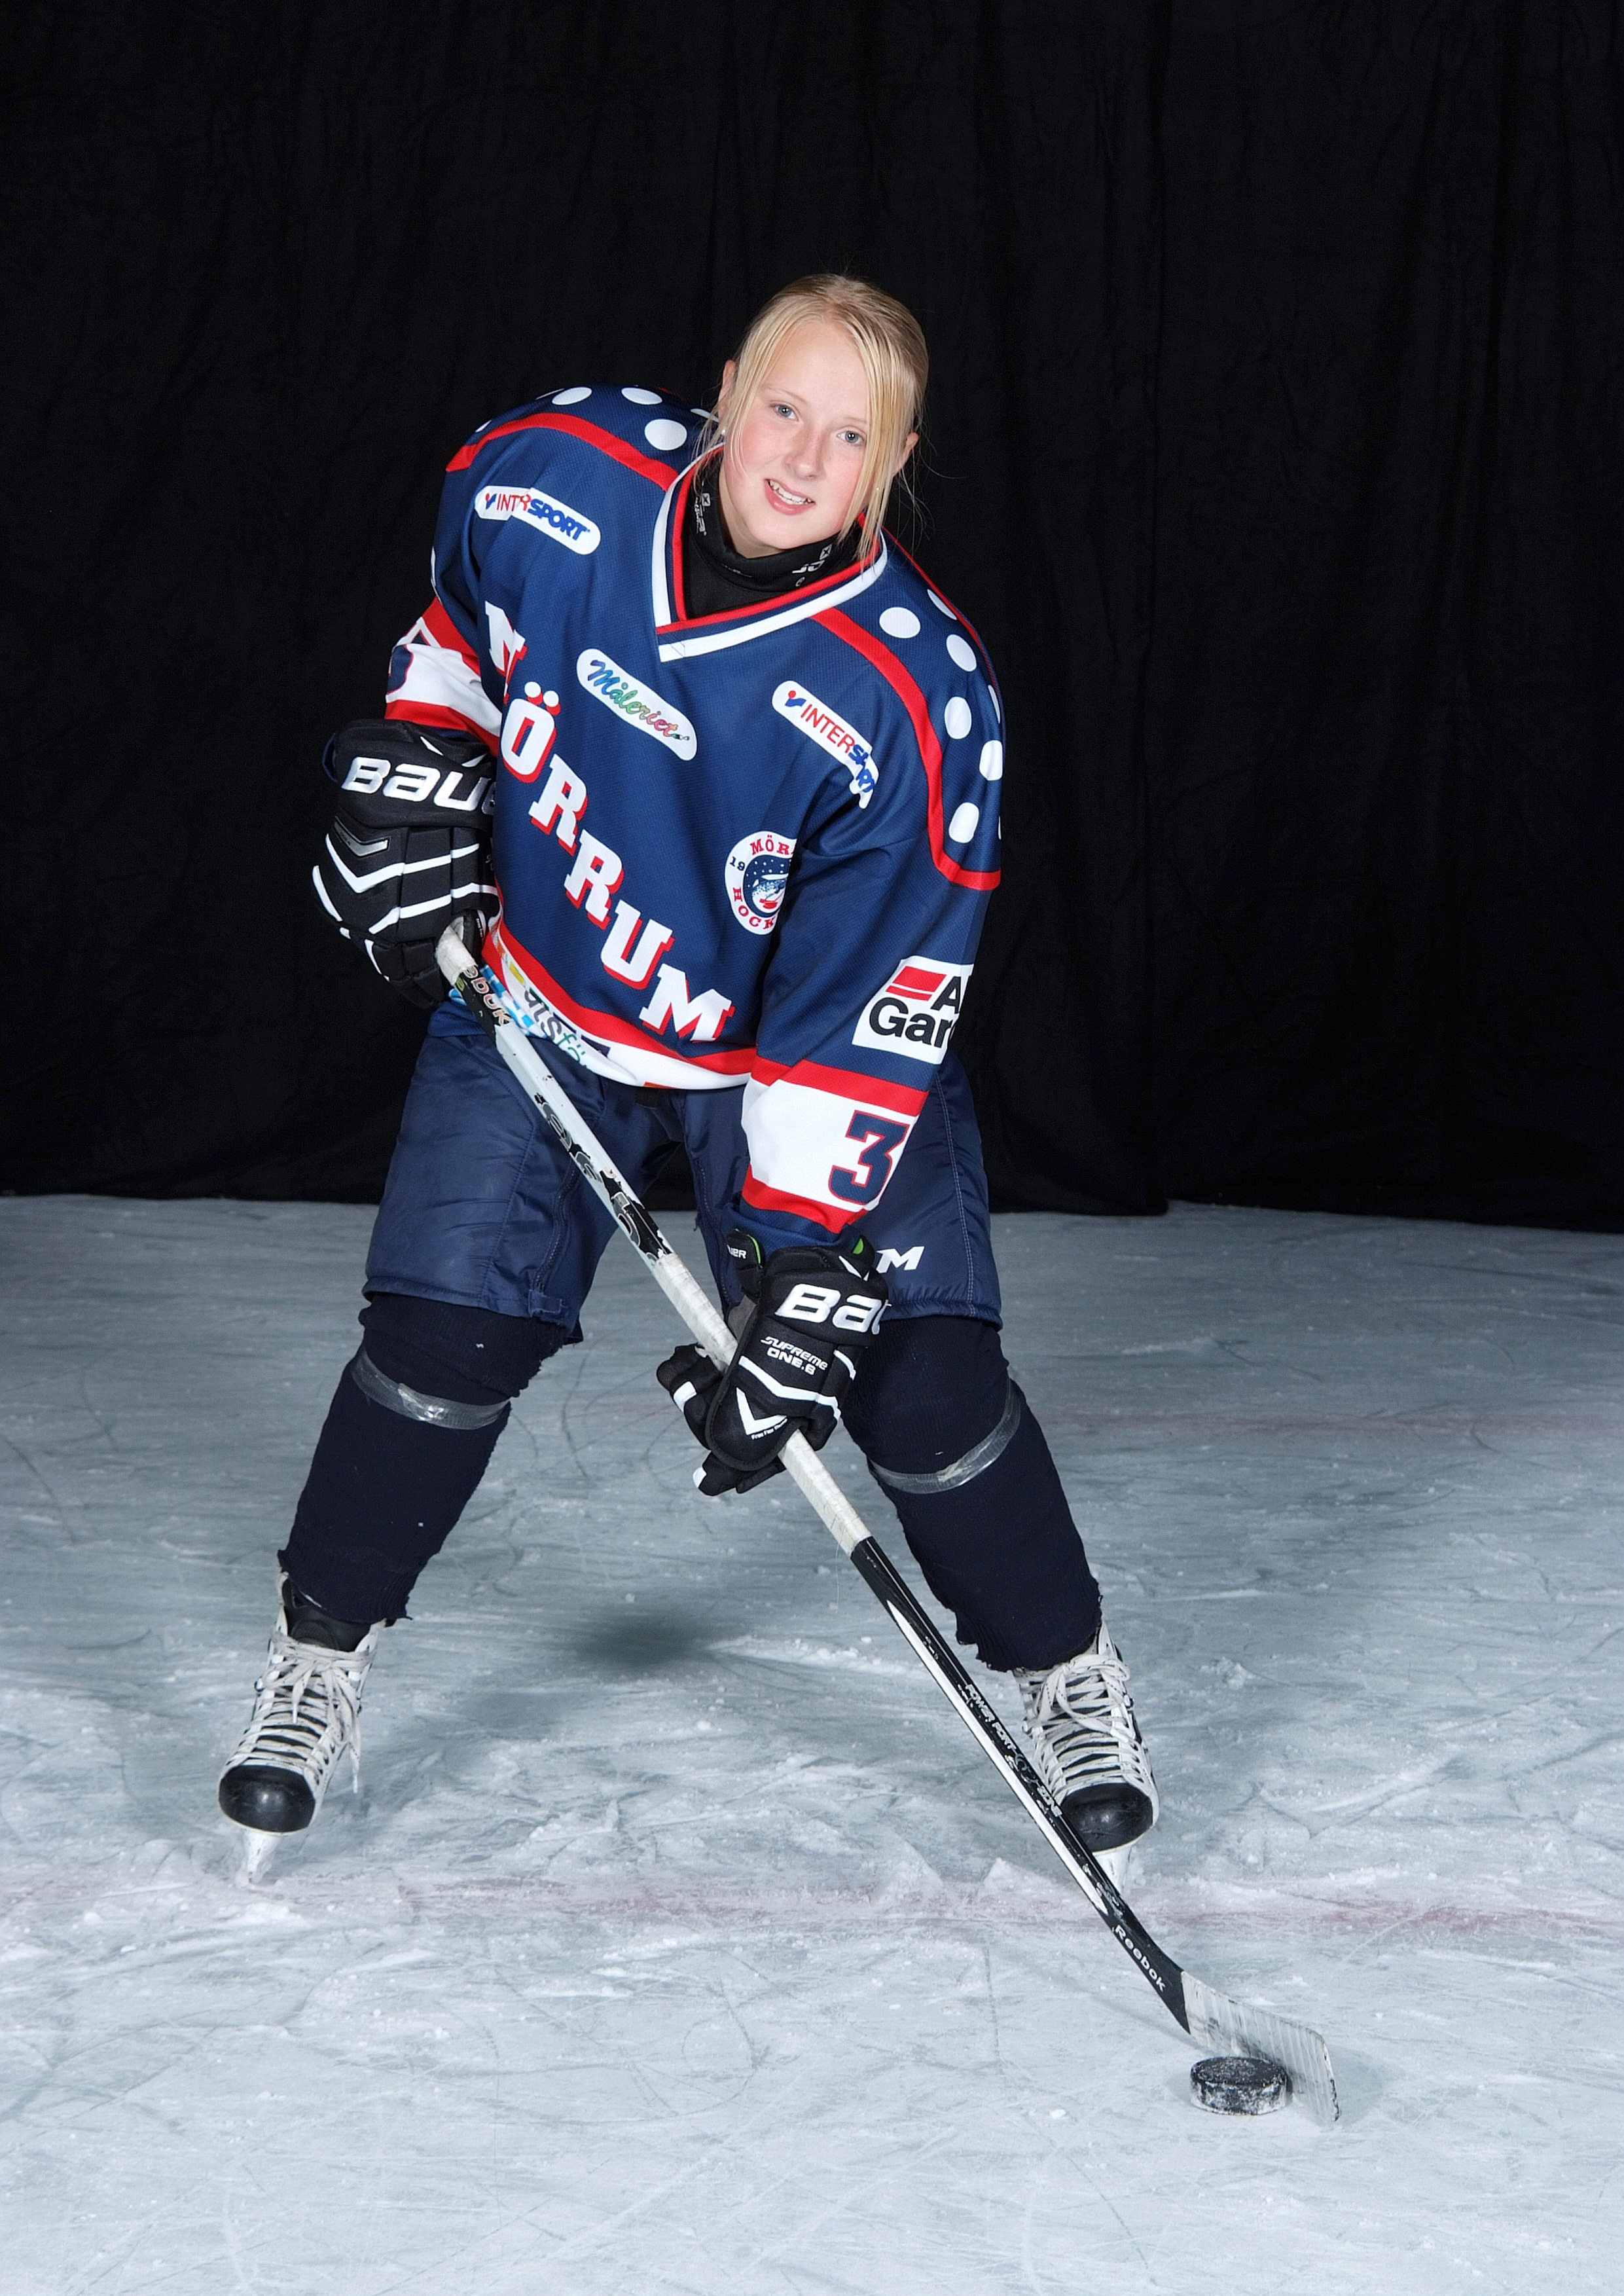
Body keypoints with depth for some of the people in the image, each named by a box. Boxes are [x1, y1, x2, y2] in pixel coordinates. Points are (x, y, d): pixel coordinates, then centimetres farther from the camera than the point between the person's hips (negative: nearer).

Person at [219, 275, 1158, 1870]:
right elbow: (463, 626, 7)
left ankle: (1064, 1670, 15)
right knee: (443, 1331, -6)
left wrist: (798, 1290, -30)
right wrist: (410, 783, -4)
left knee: (916, 1367, -9)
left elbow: (862, 1034, -28)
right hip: (539, 1004, 2)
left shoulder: (917, 703, -30)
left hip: (803, 1040, -2)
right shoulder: (550, 478, -21)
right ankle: (319, 1653, 17)